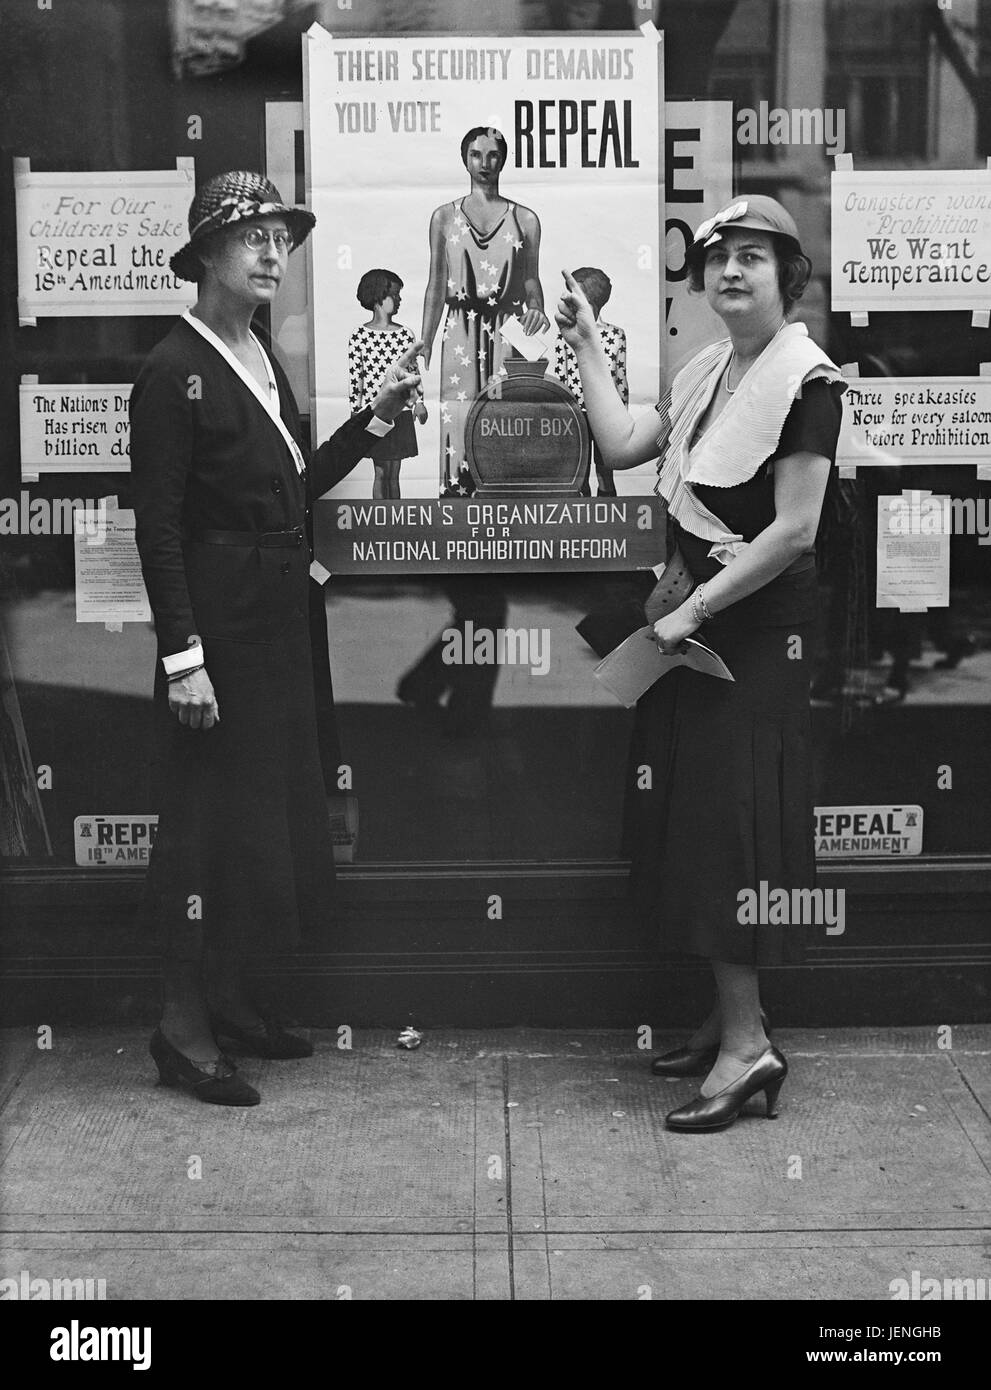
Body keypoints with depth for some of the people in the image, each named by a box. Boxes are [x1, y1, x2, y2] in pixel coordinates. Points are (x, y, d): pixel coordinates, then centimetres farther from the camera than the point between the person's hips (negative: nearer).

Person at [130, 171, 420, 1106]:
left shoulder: (262, 361, 12)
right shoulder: (175, 372, -14)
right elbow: (158, 525, -17)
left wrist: (376, 418, 6)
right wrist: (183, 657, -21)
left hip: (278, 621, 9)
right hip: (219, 621, -9)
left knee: (270, 805, 14)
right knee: (210, 812, -3)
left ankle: (228, 999, 26)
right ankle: (183, 1028, 8)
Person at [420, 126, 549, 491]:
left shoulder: (524, 219, 8)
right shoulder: (444, 217, 10)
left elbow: (531, 281, 12)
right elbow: (436, 286, 12)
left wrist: (536, 309, -10)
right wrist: (423, 350, 8)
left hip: (508, 335, 0)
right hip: (461, 334, 0)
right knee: (458, 425, -5)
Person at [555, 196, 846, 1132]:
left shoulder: (806, 378, -15)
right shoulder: (706, 372, 10)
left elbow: (794, 533, -20)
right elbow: (622, 447, 12)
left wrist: (695, 611, -18)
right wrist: (586, 346, 10)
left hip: (759, 625, -8)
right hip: (695, 613, 8)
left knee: (733, 819, -6)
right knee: (691, 814, 11)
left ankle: (747, 1044, 0)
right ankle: (731, 1018, 22)